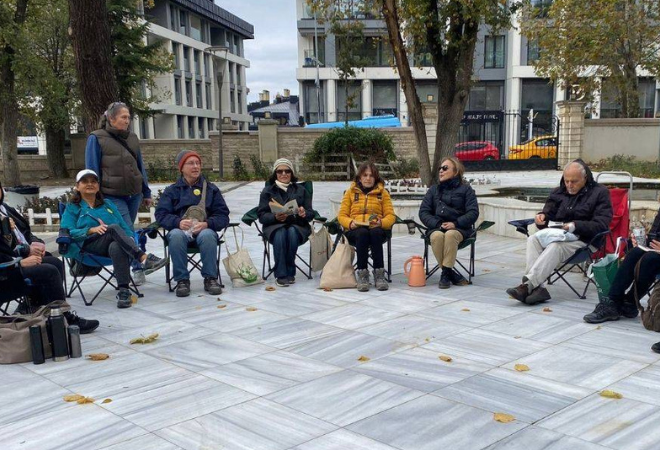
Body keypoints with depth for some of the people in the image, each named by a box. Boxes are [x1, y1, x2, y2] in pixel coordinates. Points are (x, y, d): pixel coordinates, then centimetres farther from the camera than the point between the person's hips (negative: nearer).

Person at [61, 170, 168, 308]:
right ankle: (144, 258, -49)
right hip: (89, 246, -2)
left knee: (116, 247, -38)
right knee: (114, 228, -34)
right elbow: (67, 231, 3)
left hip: (116, 243, 2)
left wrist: (130, 239, -2)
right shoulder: (72, 208, 22)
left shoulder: (108, 204, 32)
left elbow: (124, 227, 21)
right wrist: (92, 230, -13)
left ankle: (123, 291, -50)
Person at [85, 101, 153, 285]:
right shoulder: (96, 139, -2)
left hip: (133, 194, 5)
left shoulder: (132, 138, 13)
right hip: (112, 196, -5)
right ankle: (138, 267, -4)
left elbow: (140, 166, 18)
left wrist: (146, 193, 16)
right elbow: (92, 170, -2)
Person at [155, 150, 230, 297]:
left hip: (204, 230, 0)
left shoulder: (211, 189, 15)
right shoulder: (172, 190, 16)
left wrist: (207, 224, -16)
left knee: (207, 235, -36)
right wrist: (178, 222, -19)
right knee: (175, 235, -36)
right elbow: (161, 214, 4)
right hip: (180, 229, 0)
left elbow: (223, 216, 6)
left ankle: (210, 279, -23)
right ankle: (182, 280, -25)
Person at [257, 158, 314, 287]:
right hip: (274, 226, -1)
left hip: (297, 225, 1)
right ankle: (281, 275, -32)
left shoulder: (301, 190, 17)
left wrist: (304, 214, -17)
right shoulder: (268, 191, 12)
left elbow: (311, 214, 8)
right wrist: (275, 217, -21)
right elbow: (261, 215, 1)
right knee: (280, 234, -36)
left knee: (292, 232, -35)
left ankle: (289, 272, -24)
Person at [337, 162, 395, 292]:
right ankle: (362, 274, -31)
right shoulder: (350, 192, 15)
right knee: (363, 233, -36)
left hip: (377, 230, 0)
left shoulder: (383, 192, 15)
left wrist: (381, 222, -15)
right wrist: (350, 223, -13)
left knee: (376, 232, -37)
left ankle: (379, 274, -32)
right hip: (355, 231, 0)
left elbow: (391, 216, 7)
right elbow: (342, 215, 9)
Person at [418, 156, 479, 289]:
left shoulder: (465, 189, 8)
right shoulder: (434, 190, 17)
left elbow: (473, 213, -2)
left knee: (450, 235, -38)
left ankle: (445, 273, -27)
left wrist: (455, 223, -17)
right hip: (436, 227, 2)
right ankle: (450, 273, -23)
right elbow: (423, 212, 8)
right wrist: (438, 224, -10)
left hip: (459, 228, -2)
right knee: (437, 236, -34)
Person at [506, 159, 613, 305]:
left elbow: (601, 225, -8)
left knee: (556, 246, -35)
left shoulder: (599, 193, 2)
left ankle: (528, 285, -43)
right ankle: (537, 288, -38)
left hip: (583, 241, -5)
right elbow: (549, 214, 21)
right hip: (557, 236, 5)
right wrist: (542, 217, -5)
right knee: (533, 239, -25)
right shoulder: (558, 192, 18)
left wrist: (575, 226, -24)